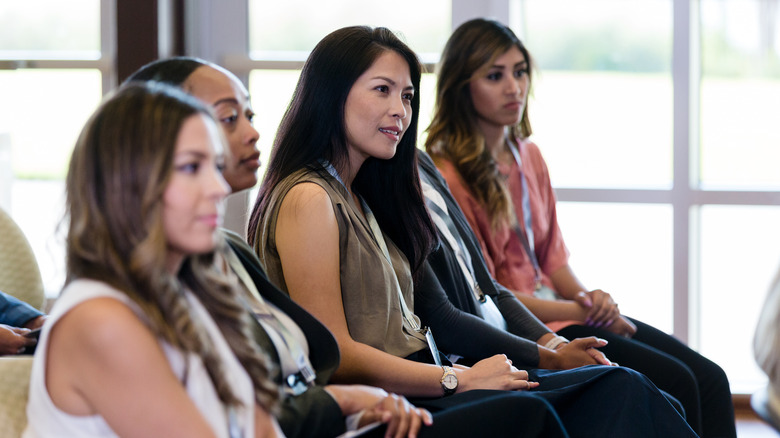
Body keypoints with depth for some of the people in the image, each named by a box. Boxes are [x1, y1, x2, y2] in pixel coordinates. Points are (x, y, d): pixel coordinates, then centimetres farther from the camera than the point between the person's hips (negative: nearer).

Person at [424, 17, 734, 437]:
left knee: (709, 379, -8)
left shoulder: (529, 156, 14)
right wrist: (581, 312, -12)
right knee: (674, 384, -21)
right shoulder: (447, 174, -13)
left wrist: (591, 299, -4)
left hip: (560, 308, 8)